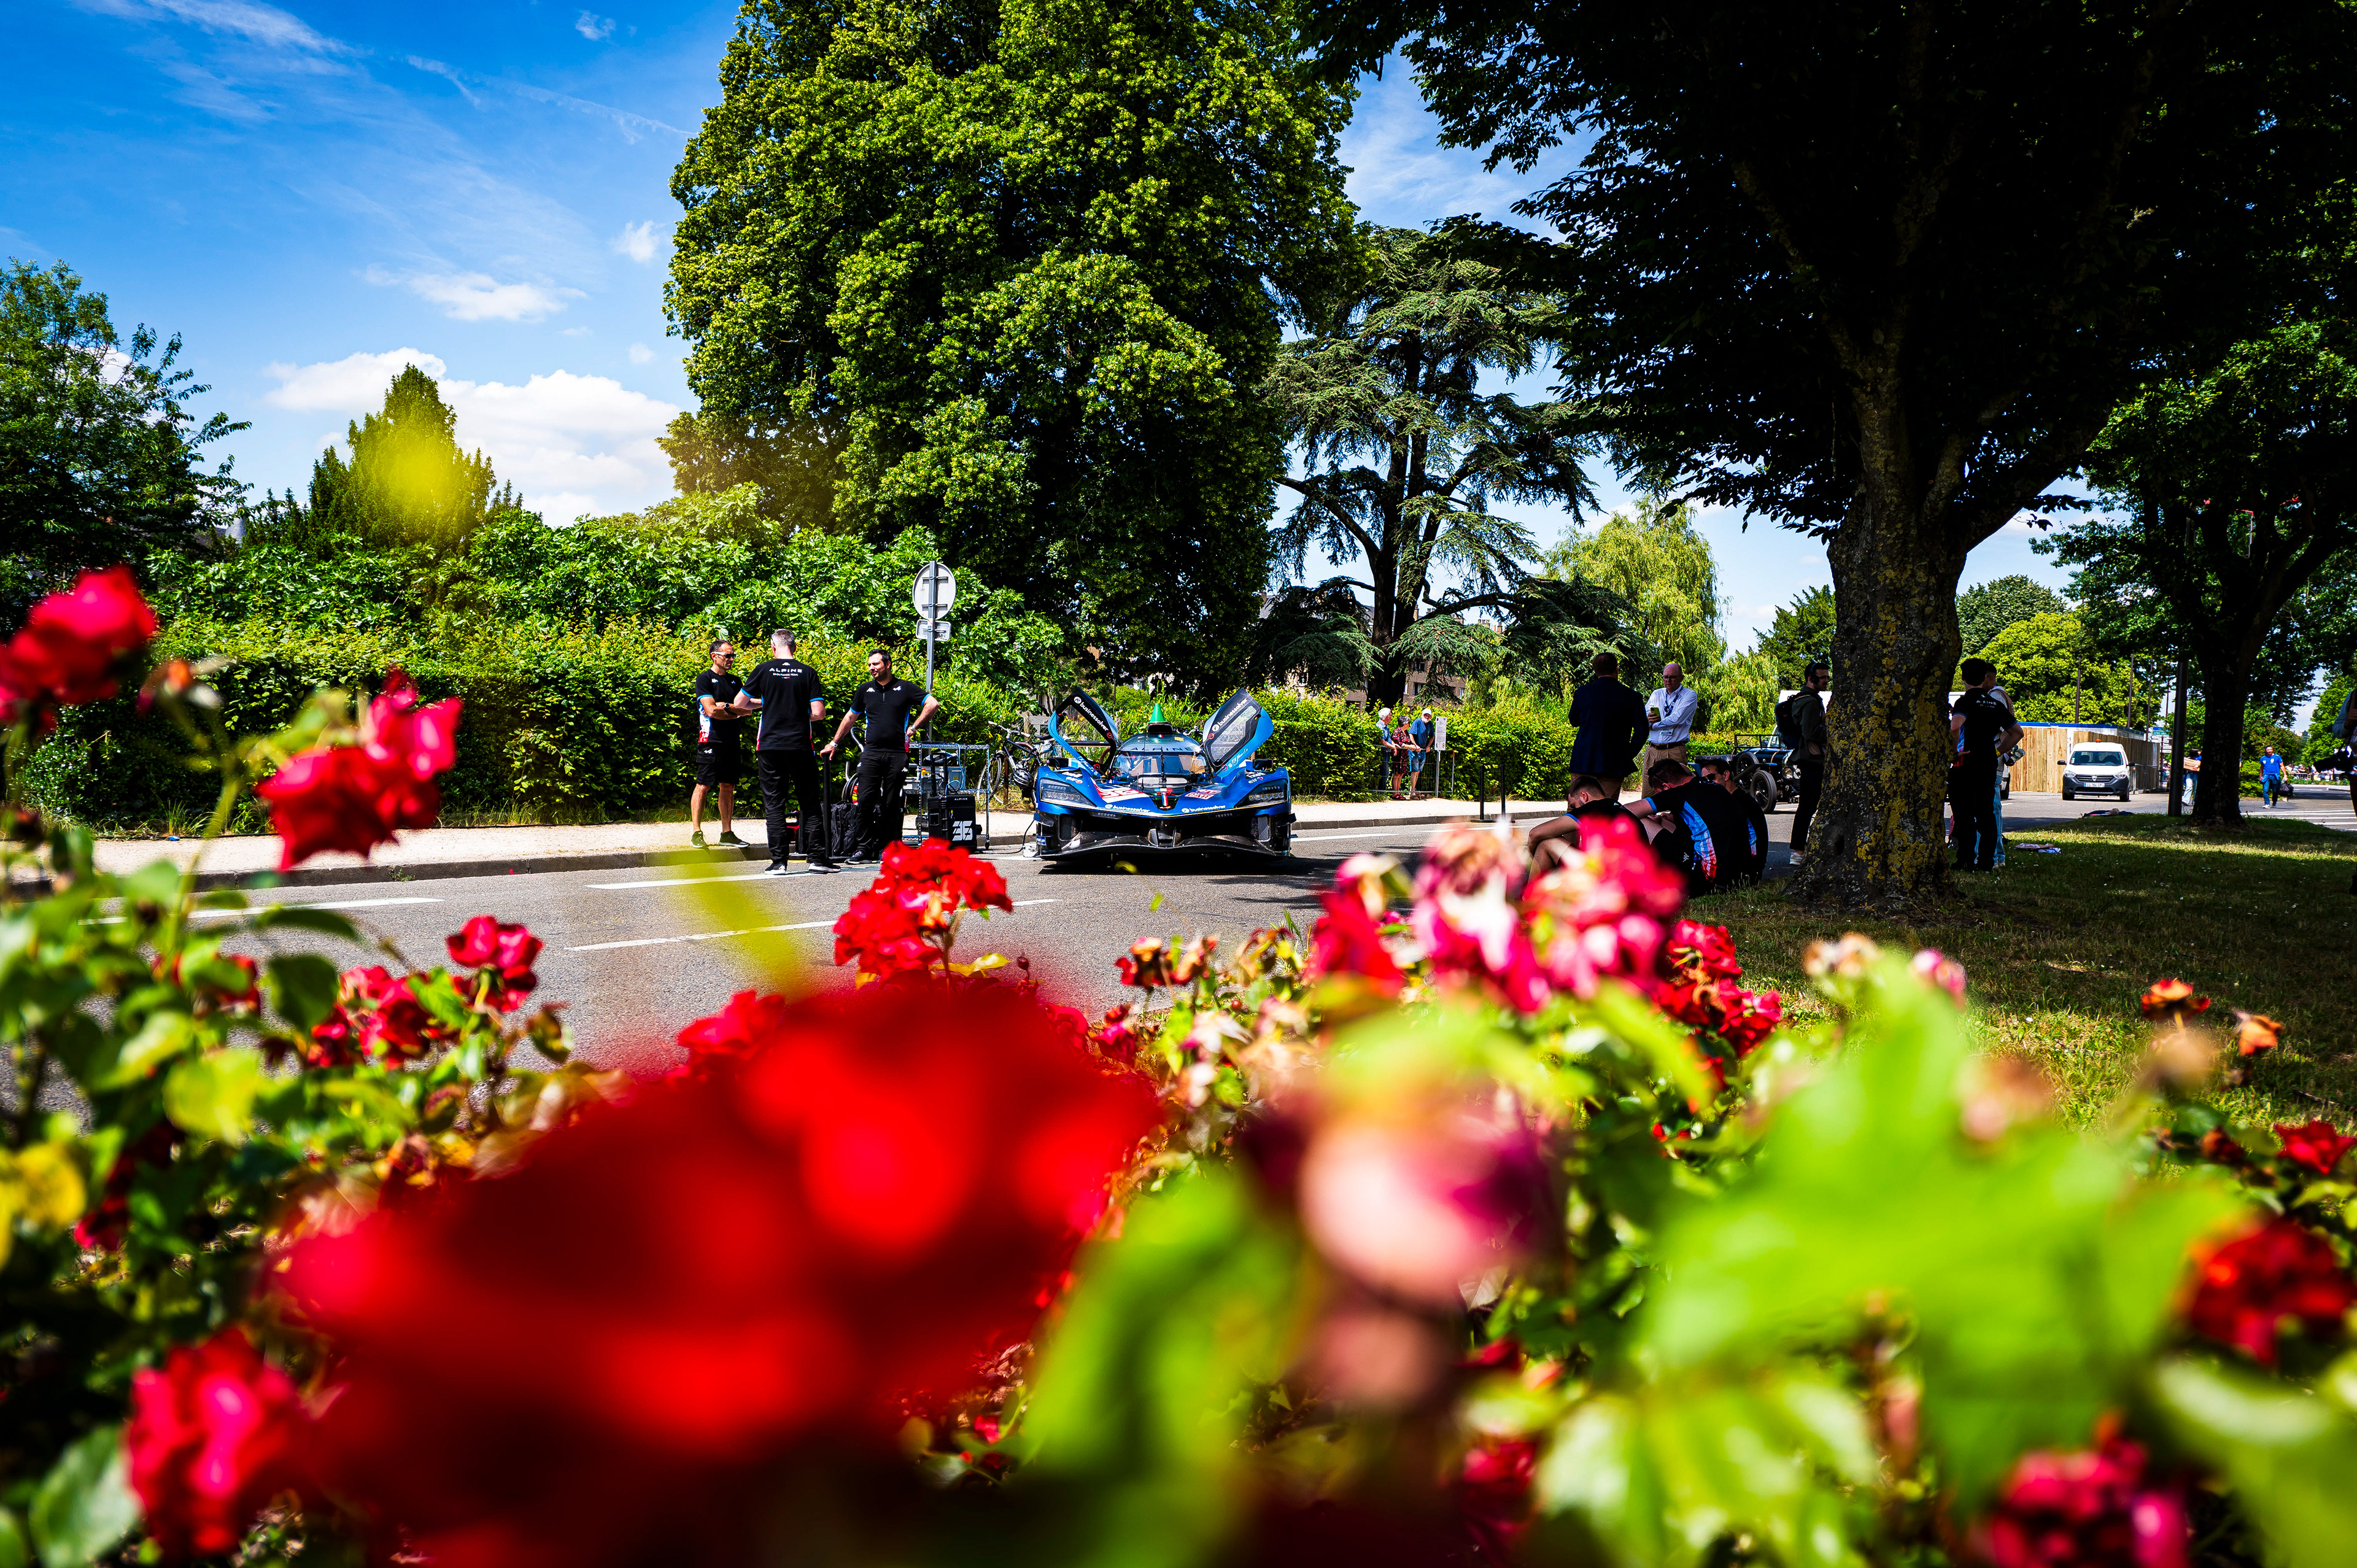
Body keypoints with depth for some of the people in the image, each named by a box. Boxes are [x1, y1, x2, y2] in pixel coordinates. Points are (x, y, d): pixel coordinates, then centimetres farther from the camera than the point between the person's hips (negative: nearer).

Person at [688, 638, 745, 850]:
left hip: (733, 743, 6)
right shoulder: (704, 679, -2)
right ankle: (696, 833, -2)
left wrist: (725, 706, -7)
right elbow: (711, 711, -13)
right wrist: (735, 713, -1)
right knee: (703, 787, -6)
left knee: (728, 787, 7)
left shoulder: (735, 681, 18)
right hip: (711, 742, -6)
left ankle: (727, 833, 12)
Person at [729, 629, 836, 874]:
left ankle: (778, 861, 1)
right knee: (810, 802, 8)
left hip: (770, 746, 0)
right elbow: (819, 713, -5)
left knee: (774, 804, 4)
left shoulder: (764, 670, 0)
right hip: (800, 746, 0)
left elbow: (738, 704, 5)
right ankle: (816, 857, 5)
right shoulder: (808, 672, 0)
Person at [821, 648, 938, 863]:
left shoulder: (905, 688, 5)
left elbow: (932, 704, 3)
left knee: (891, 805, 0)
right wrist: (834, 744, 25)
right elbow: (850, 717, 24)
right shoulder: (866, 690, 14)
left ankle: (884, 847, 9)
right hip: (871, 752, 2)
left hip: (897, 754, -2)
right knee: (866, 801, -8)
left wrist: (913, 727, 0)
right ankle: (864, 848, -3)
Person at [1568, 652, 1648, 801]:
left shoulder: (1582, 693, -1)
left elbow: (1574, 721, 15)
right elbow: (1641, 731, -2)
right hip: (1614, 765, 0)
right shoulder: (1631, 696, -3)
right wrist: (1628, 755, 8)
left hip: (1583, 762, 0)